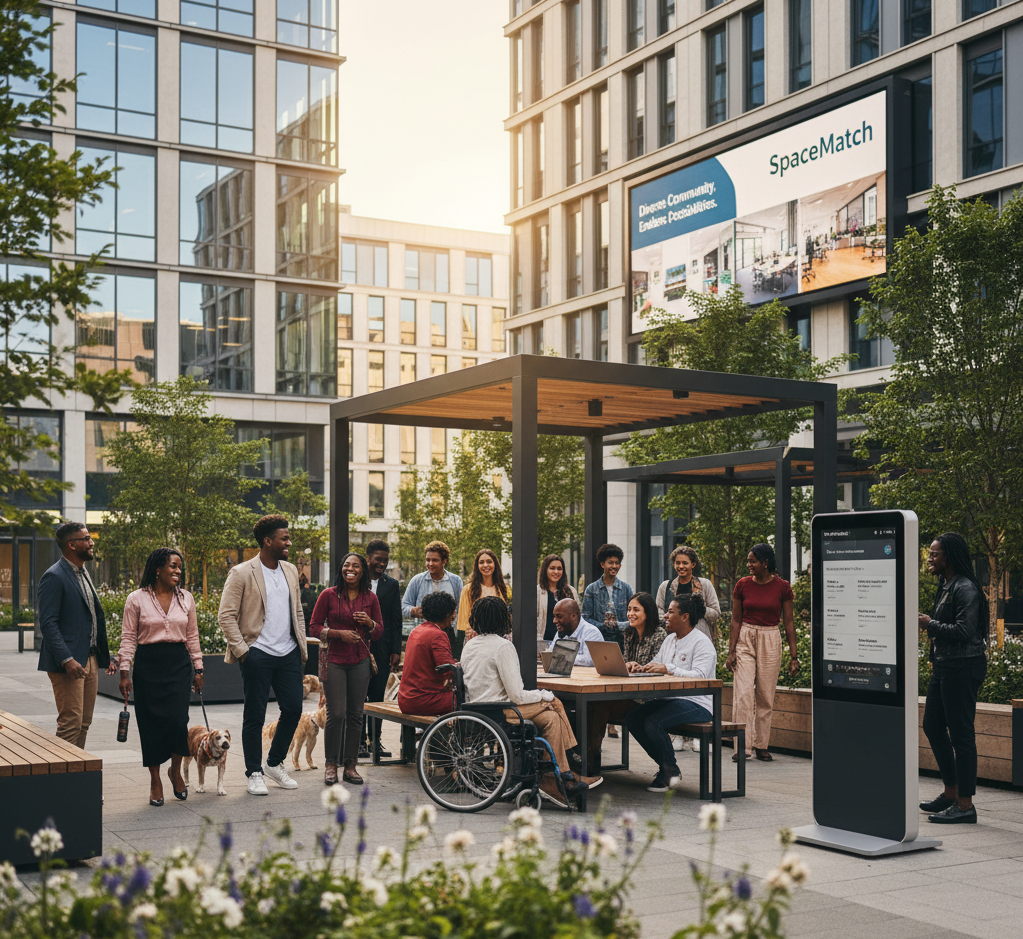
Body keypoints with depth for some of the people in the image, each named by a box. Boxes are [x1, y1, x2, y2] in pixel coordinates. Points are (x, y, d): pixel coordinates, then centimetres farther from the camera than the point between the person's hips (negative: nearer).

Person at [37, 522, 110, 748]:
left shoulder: (83, 574, 17)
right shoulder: (54, 577, -12)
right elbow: (48, 623, -17)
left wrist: (104, 655, 17)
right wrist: (67, 660, -25)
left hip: (90, 659, 9)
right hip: (69, 663, -9)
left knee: (84, 723, 10)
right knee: (70, 723, -9)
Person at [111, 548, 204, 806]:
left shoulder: (186, 598, 9)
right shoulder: (137, 599, 0)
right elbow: (128, 638, 0)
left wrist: (198, 669, 10)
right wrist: (125, 672, -6)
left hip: (178, 664, 2)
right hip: (148, 666, -2)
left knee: (177, 719, -10)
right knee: (151, 723, 1)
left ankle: (176, 770, 14)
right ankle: (155, 780, 16)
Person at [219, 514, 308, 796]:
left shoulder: (291, 571, 13)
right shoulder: (242, 573, -7)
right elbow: (226, 616, -8)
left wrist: (302, 647, 13)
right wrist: (241, 651, -12)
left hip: (288, 653, 6)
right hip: (258, 654, -6)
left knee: (293, 709, 6)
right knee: (254, 716, 2)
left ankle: (275, 763, 25)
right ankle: (254, 773, 14)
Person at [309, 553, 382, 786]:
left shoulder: (370, 598, 7)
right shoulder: (328, 595, -1)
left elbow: (379, 631, 14)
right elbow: (314, 627, 0)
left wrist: (369, 623, -8)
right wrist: (339, 633, -14)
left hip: (360, 662, 3)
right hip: (334, 660, -3)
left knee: (355, 715, 4)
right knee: (336, 714, -8)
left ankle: (351, 766, 13)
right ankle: (330, 765, 5)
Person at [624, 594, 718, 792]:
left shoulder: (702, 643, -10)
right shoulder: (669, 639, 17)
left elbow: (700, 676, -24)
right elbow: (655, 668, 17)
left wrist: (669, 669, -32)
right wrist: (640, 668, -5)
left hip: (698, 703, -9)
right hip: (669, 699, 9)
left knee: (653, 722, -29)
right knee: (632, 718, -8)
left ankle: (671, 769, -5)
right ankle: (664, 765, 4)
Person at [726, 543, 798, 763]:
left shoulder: (782, 587, -3)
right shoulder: (743, 585, -1)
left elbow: (789, 622, 0)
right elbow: (736, 620, 3)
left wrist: (794, 656, -2)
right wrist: (731, 651, -4)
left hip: (771, 641, 0)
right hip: (745, 640, 0)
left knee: (766, 695, 4)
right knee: (743, 693, -9)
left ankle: (761, 746, 15)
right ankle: (743, 747, -7)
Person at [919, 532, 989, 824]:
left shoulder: (965, 588, -16)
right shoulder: (945, 585, 15)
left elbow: (964, 631, -22)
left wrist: (930, 624, -14)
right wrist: (930, 627, 9)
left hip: (963, 667, -11)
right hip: (943, 666, 11)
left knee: (960, 734, -6)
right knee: (932, 726, 16)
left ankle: (965, 805, 1)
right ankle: (951, 792, 28)